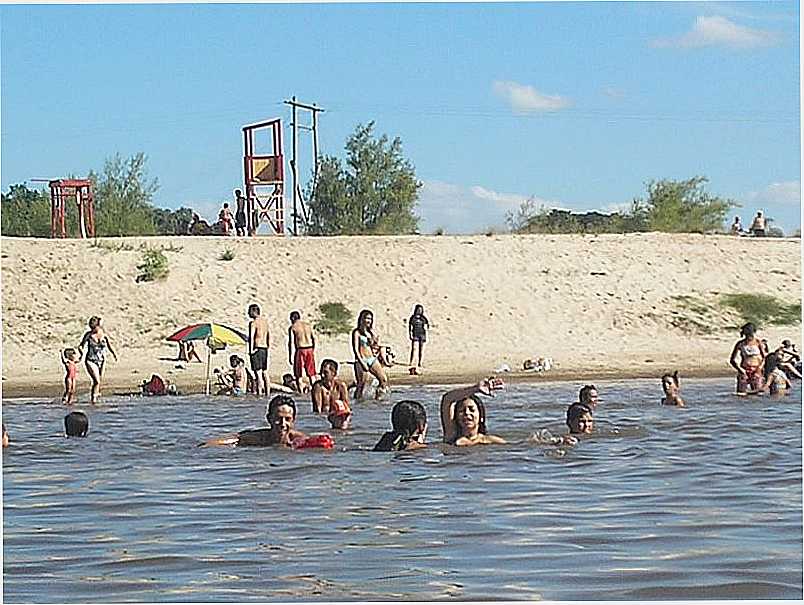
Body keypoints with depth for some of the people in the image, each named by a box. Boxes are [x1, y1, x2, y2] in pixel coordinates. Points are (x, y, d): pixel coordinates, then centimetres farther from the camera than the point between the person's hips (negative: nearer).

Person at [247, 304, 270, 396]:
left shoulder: (253, 323, -10)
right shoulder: (265, 321, 15)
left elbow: (251, 337, -20)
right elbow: (269, 337, 20)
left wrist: (251, 350, -19)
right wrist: (269, 350, 24)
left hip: (256, 349, -8)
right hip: (265, 349, 8)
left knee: (258, 373, -9)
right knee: (265, 373, 11)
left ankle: (259, 393, -14)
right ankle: (267, 393, 13)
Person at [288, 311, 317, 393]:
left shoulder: (292, 328, -2)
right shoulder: (308, 325, 12)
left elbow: (291, 343, -8)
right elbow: (314, 339, 11)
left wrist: (290, 356, -7)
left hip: (300, 350, -4)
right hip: (310, 350, 4)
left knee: (298, 375, 4)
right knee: (311, 373, 12)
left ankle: (301, 391, -2)